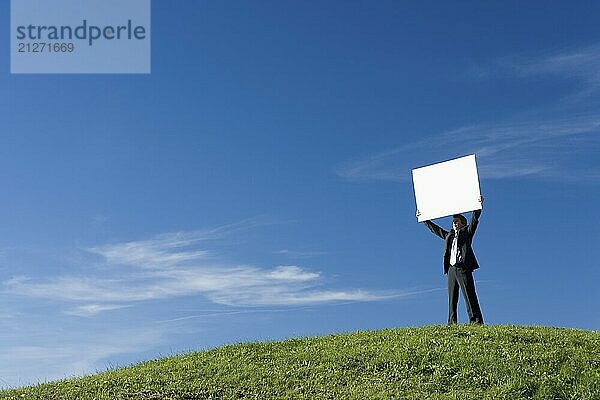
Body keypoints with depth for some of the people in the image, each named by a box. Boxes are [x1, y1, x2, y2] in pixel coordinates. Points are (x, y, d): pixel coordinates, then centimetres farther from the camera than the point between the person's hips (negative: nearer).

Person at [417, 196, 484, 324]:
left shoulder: (467, 232, 11)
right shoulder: (449, 235, 24)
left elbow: (474, 219, -1)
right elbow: (435, 229, 33)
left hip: (463, 268, -6)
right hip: (451, 268, 6)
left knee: (469, 296, -11)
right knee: (452, 298, 2)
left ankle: (476, 321, -14)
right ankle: (452, 324, 1)